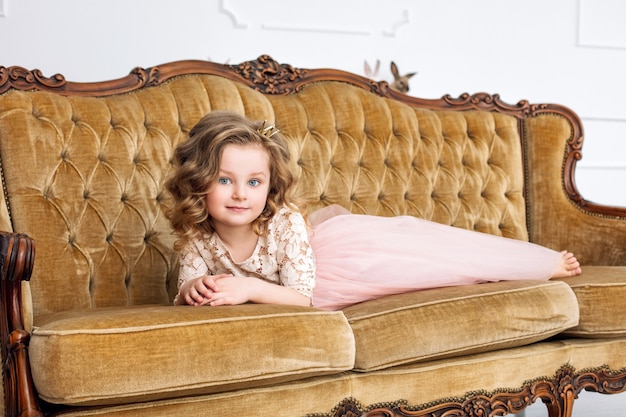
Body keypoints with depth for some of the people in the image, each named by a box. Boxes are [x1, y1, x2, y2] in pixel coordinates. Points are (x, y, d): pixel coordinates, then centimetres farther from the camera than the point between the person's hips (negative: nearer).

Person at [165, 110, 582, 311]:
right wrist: (195, 288, -43)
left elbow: (303, 296, -30)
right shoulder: (196, 239, -23)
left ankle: (548, 262, 12)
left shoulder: (284, 223, -33)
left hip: (336, 246, -3)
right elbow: (185, 297, -18)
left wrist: (250, 288, -46)